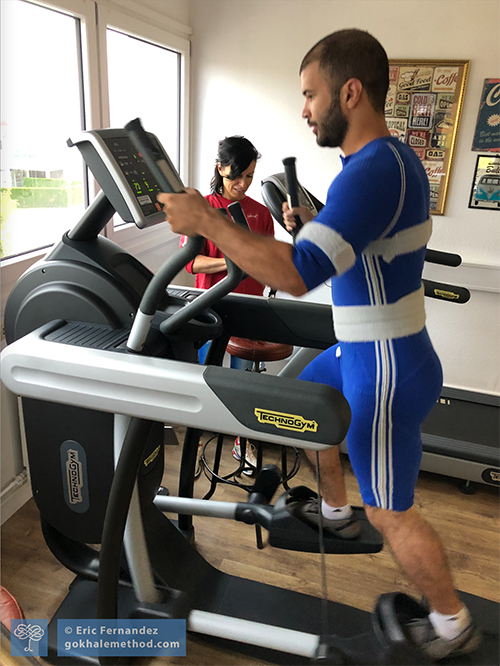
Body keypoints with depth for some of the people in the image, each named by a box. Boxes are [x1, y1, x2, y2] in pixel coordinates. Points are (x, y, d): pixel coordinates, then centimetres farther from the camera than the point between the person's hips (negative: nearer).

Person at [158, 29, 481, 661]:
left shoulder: (374, 170, -26)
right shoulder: (393, 157, 7)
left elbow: (298, 274, -34)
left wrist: (205, 221, -26)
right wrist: (313, 224, 7)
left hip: (386, 371, -10)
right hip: (363, 349, 10)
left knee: (391, 513, 6)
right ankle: (335, 513, 50)